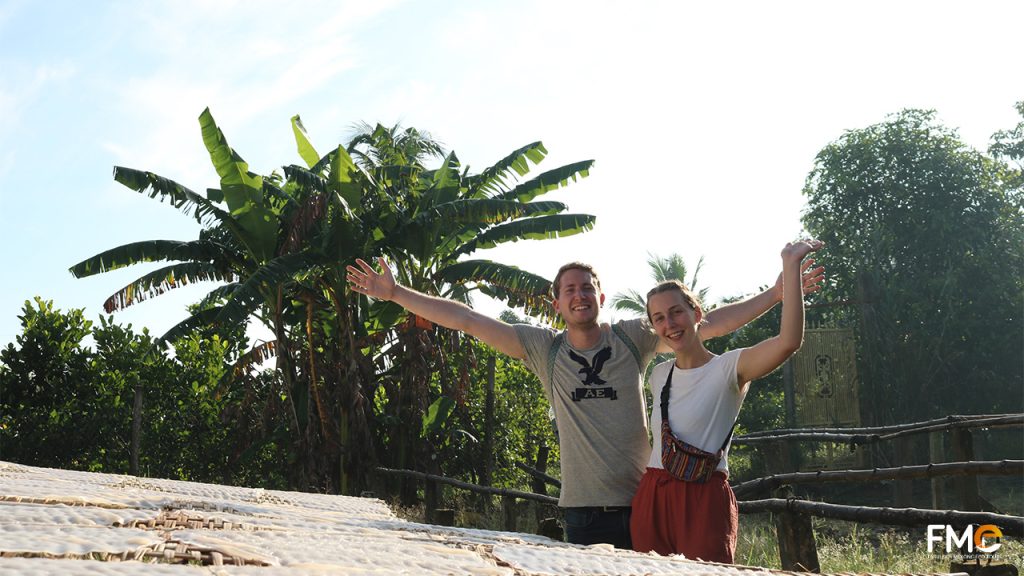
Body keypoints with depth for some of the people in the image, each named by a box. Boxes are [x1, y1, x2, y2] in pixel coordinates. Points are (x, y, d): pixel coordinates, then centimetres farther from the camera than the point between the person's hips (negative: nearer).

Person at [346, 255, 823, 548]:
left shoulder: (632, 337, 2)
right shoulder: (544, 348, 3)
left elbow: (708, 323, 1)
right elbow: (467, 320, 2)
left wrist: (777, 292, -4)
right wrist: (396, 294, 1)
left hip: (644, 498, 0)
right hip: (585, 506, 1)